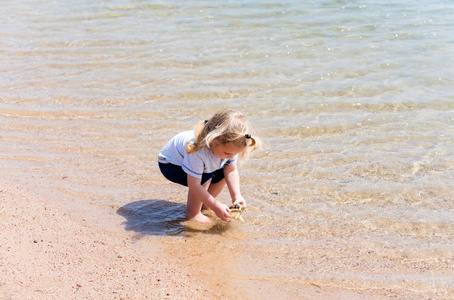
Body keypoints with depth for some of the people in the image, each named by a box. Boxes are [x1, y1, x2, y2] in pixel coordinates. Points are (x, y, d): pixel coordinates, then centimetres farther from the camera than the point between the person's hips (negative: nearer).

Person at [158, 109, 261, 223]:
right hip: (170, 164, -7)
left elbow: (231, 171, -14)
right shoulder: (198, 151, -44)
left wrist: (236, 196, -26)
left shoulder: (229, 145, -25)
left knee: (223, 173, -5)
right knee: (205, 178, -30)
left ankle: (204, 204, 11)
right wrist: (216, 206, -40)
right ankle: (192, 213, -11)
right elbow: (194, 185, -41)